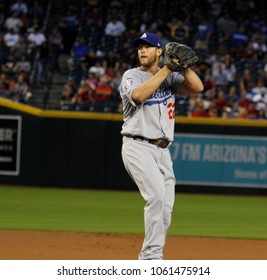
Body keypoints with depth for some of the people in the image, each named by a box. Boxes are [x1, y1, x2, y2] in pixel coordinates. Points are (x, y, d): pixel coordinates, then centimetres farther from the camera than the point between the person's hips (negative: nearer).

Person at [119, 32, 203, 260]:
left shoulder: (170, 78, 12)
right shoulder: (132, 76, 1)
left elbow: (197, 87, -3)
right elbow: (138, 95, -22)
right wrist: (165, 70, -20)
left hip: (163, 150, 5)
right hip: (138, 146, -5)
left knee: (166, 208, 2)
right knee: (157, 195, -22)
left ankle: (148, 259, 13)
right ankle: (152, 254, -19)